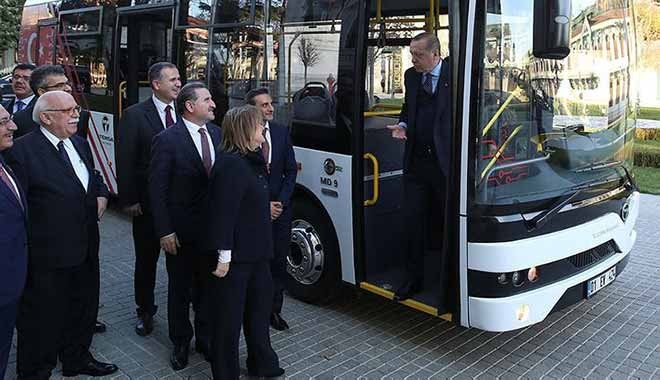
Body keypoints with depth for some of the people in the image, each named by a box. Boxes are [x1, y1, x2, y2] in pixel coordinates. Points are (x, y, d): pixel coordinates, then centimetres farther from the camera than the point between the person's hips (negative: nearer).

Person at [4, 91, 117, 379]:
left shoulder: (80, 143, 8)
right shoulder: (23, 150, -16)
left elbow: (94, 176, 23)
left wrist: (101, 194, 2)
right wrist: (22, 251, -17)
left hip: (85, 248, 8)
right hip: (47, 255, -7)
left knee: (83, 309, 22)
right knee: (42, 317, 10)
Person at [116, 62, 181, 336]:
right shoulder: (134, 115, -5)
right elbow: (125, 161, -6)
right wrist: (129, 200, -10)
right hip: (147, 203, -2)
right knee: (146, 259, 13)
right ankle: (145, 311, 30)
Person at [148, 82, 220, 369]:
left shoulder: (217, 133, 1)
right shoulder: (167, 140, -13)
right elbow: (157, 189, -12)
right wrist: (164, 231, -14)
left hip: (213, 227, 4)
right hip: (181, 230, -4)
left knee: (208, 286, 17)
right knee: (180, 288, 14)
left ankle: (205, 338, 35)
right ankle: (180, 343, 32)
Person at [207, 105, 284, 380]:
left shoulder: (251, 160, 9)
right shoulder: (231, 164, -21)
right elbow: (223, 212, -24)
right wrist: (224, 256, -23)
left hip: (255, 252, 10)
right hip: (235, 255, -10)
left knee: (259, 306, 21)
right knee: (229, 316, 6)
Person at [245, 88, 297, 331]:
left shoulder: (281, 132, 4)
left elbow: (291, 171, 6)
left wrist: (280, 202, -5)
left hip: (280, 209, 4)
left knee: (279, 263, 10)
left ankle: (274, 310, 24)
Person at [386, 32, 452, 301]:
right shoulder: (411, 76, 10)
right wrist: (402, 125, 2)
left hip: (446, 163, -5)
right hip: (416, 161, 5)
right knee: (412, 221, 8)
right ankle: (413, 278, 22)